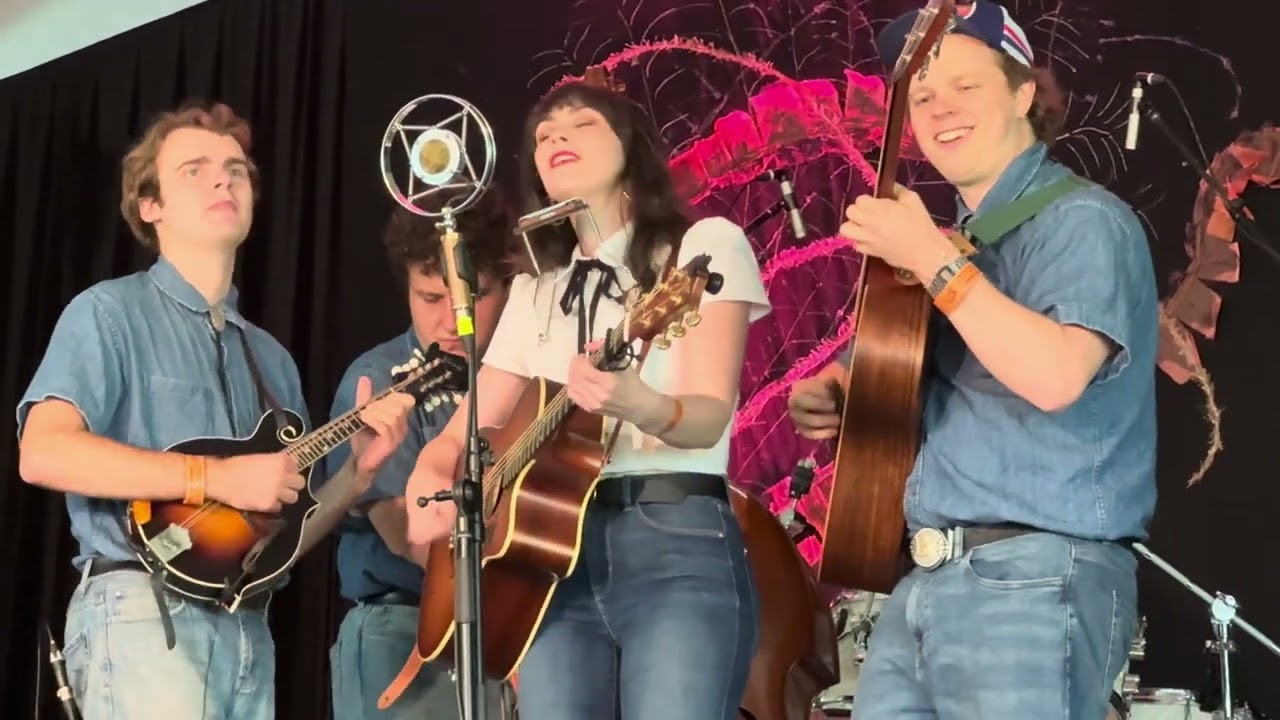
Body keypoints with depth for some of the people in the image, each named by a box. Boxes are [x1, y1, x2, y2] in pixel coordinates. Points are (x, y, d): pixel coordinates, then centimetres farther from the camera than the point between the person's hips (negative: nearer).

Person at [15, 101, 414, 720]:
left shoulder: (269, 358, 19)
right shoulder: (111, 312, 0)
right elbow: (42, 454, -15)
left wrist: (357, 471, 1)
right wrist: (215, 478, -17)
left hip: (247, 625, 7)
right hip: (141, 612, -6)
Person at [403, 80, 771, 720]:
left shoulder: (705, 245, 5)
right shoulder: (535, 290, 21)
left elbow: (709, 417, -9)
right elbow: (463, 433, 18)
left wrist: (640, 406, -32)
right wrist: (427, 484, -6)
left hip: (678, 545, -5)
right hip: (554, 555, 5)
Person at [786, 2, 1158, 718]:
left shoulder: (1082, 219, -8)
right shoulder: (954, 236, 17)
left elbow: (1056, 377, -26)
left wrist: (933, 259, -22)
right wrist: (826, 396, 7)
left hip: (1035, 580, -8)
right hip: (923, 581, 8)